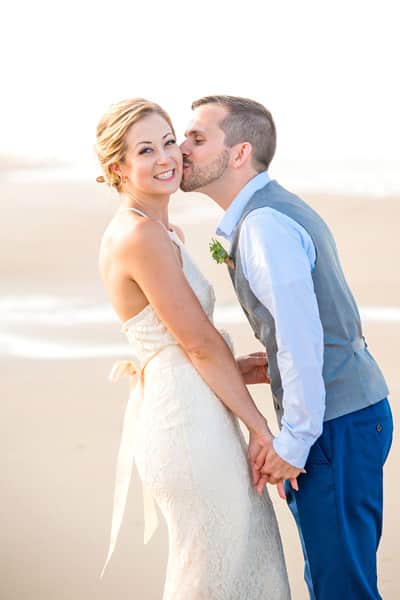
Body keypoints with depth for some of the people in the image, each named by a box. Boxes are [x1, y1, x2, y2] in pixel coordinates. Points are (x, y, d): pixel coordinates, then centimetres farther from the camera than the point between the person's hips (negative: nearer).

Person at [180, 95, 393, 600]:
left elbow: (302, 340, -24)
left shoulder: (264, 225, -19)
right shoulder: (278, 210, 12)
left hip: (335, 426, -10)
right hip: (351, 407, 10)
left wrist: (293, 442, -16)